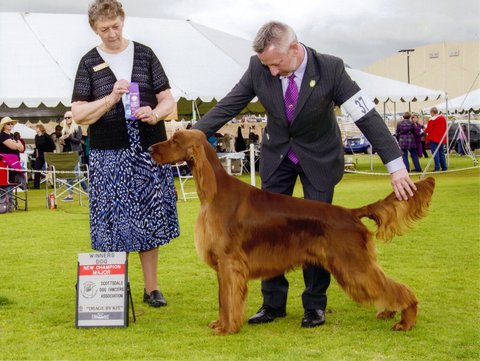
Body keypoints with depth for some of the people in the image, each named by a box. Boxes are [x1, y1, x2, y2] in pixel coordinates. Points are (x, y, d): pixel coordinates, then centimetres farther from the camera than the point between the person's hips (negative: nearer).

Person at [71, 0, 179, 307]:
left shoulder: (145, 55, 7)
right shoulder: (90, 63, 3)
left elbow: (168, 100, 6)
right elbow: (78, 114, -3)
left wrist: (155, 114, -15)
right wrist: (111, 99, -17)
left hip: (149, 151, 1)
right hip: (109, 155, -1)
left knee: (149, 221, 8)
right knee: (112, 224, 0)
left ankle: (152, 287, 19)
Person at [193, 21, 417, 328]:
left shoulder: (330, 69, -25)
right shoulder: (259, 68, -17)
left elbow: (367, 116, -25)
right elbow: (228, 106, -9)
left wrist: (396, 166, -30)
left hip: (318, 157, -3)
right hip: (277, 155, 3)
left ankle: (315, 305, 13)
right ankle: (273, 303, 14)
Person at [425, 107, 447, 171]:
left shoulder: (432, 120, -14)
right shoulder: (443, 118, 9)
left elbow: (428, 130, -13)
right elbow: (445, 128, 15)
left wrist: (425, 130, 8)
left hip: (434, 139, -7)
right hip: (442, 138, 7)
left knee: (435, 153, -4)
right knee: (442, 153, 12)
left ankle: (437, 168, -9)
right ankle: (444, 167, 12)